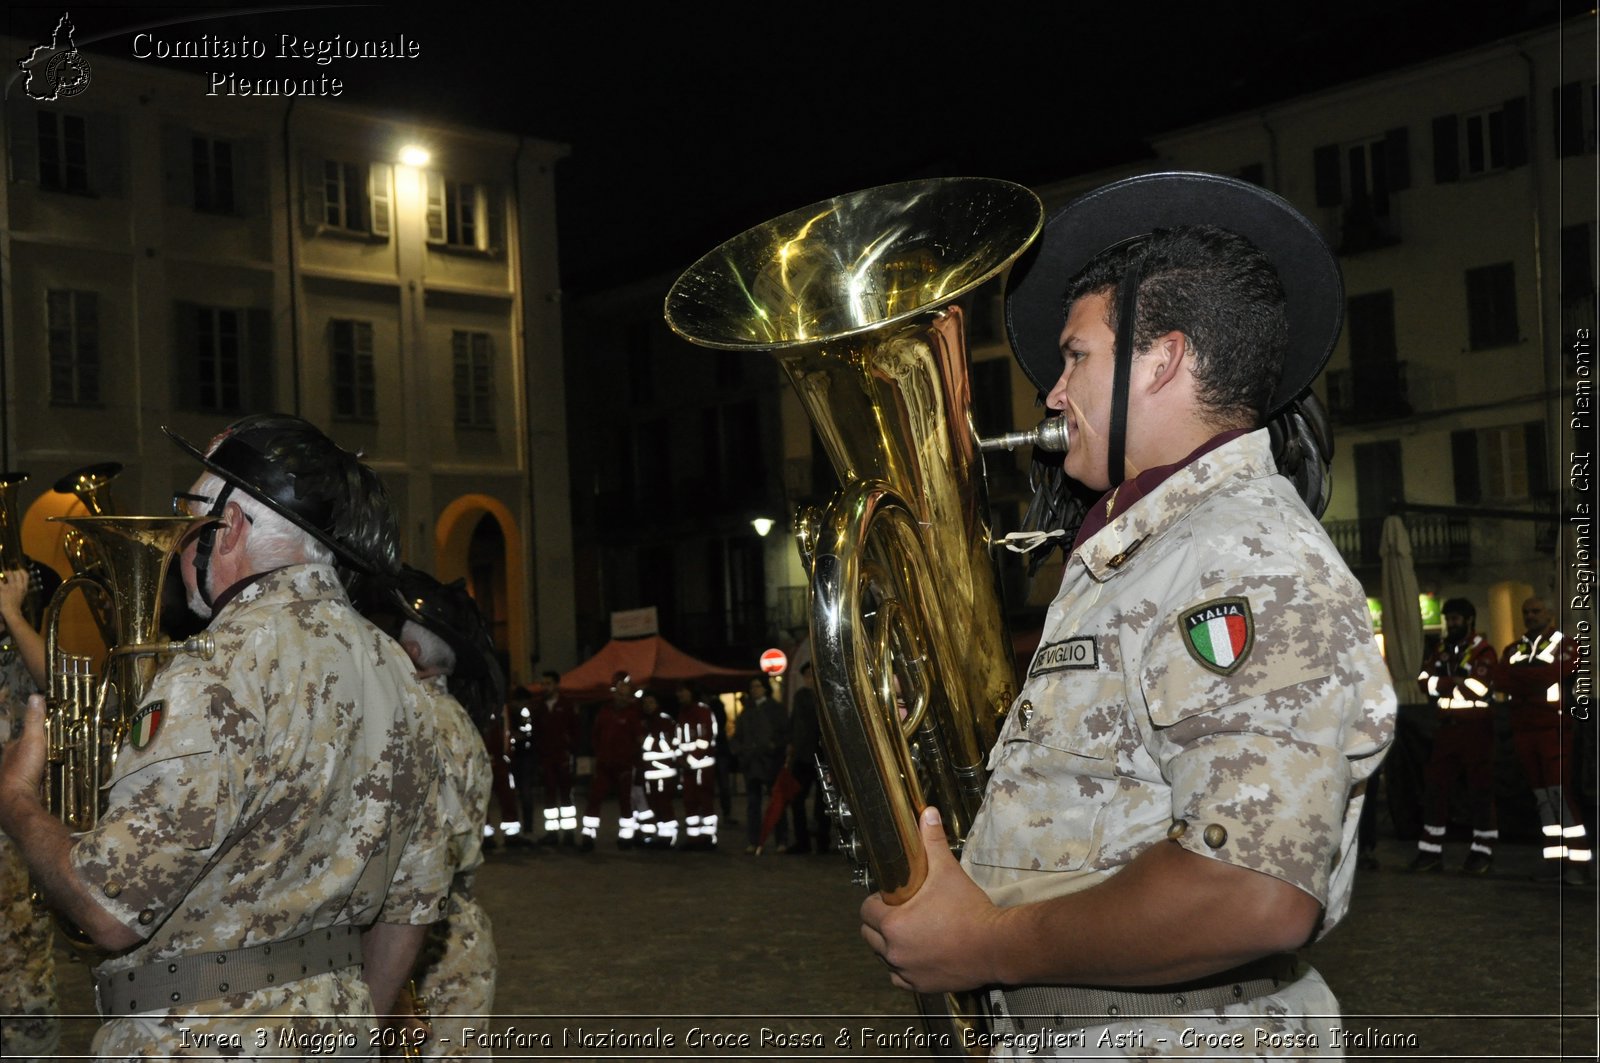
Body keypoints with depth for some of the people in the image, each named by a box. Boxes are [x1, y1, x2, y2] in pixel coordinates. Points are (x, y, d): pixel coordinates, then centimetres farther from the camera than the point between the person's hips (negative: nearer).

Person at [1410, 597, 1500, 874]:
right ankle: (1431, 851, 8)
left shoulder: (1483, 651, -7)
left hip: (1476, 728, -6)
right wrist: (1456, 681, -11)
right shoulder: (1442, 649, 14)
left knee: (1480, 790, -1)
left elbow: (1476, 688, -21)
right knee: (1434, 786, 4)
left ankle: (1483, 851, 7)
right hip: (1447, 726, 7)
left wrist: (1442, 684, -8)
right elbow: (1424, 681, 2)